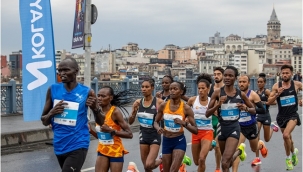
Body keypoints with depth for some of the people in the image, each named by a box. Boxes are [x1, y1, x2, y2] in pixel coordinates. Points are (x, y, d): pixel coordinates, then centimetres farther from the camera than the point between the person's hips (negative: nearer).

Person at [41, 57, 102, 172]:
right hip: (59, 146, 5)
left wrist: (95, 109, -19)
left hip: (77, 146, -4)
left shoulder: (87, 92, -7)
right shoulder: (53, 90, 1)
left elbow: (100, 122, 1)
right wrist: (52, 113, -14)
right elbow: (44, 121, 7)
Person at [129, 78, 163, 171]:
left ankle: (161, 161, 17)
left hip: (155, 136, -4)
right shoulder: (138, 102, -1)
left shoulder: (158, 102, -14)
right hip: (143, 135, 5)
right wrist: (134, 112, -13)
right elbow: (130, 122, 5)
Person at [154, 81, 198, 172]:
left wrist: (184, 124, -28)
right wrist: (158, 128, -15)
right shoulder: (163, 105, -6)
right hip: (166, 141, 3)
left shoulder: (186, 108, -12)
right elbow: (156, 122, 8)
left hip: (179, 141, -3)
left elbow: (195, 130, -10)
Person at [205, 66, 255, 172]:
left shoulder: (241, 94, -2)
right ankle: (239, 150, 54)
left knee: (225, 163, -19)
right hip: (222, 128, 2)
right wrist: (218, 104, -23)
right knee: (228, 162, 22)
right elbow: (207, 114, -7)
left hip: (234, 128, -2)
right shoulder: (217, 92, -7)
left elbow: (254, 110, 11)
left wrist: (245, 108, -11)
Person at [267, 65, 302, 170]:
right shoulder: (276, 86, -6)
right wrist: (277, 94, -22)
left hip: (293, 115, -3)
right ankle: (294, 152, 48)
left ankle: (288, 158, -1)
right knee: (288, 138, 18)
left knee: (286, 135, -23)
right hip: (282, 116, 3)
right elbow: (269, 101, -6)